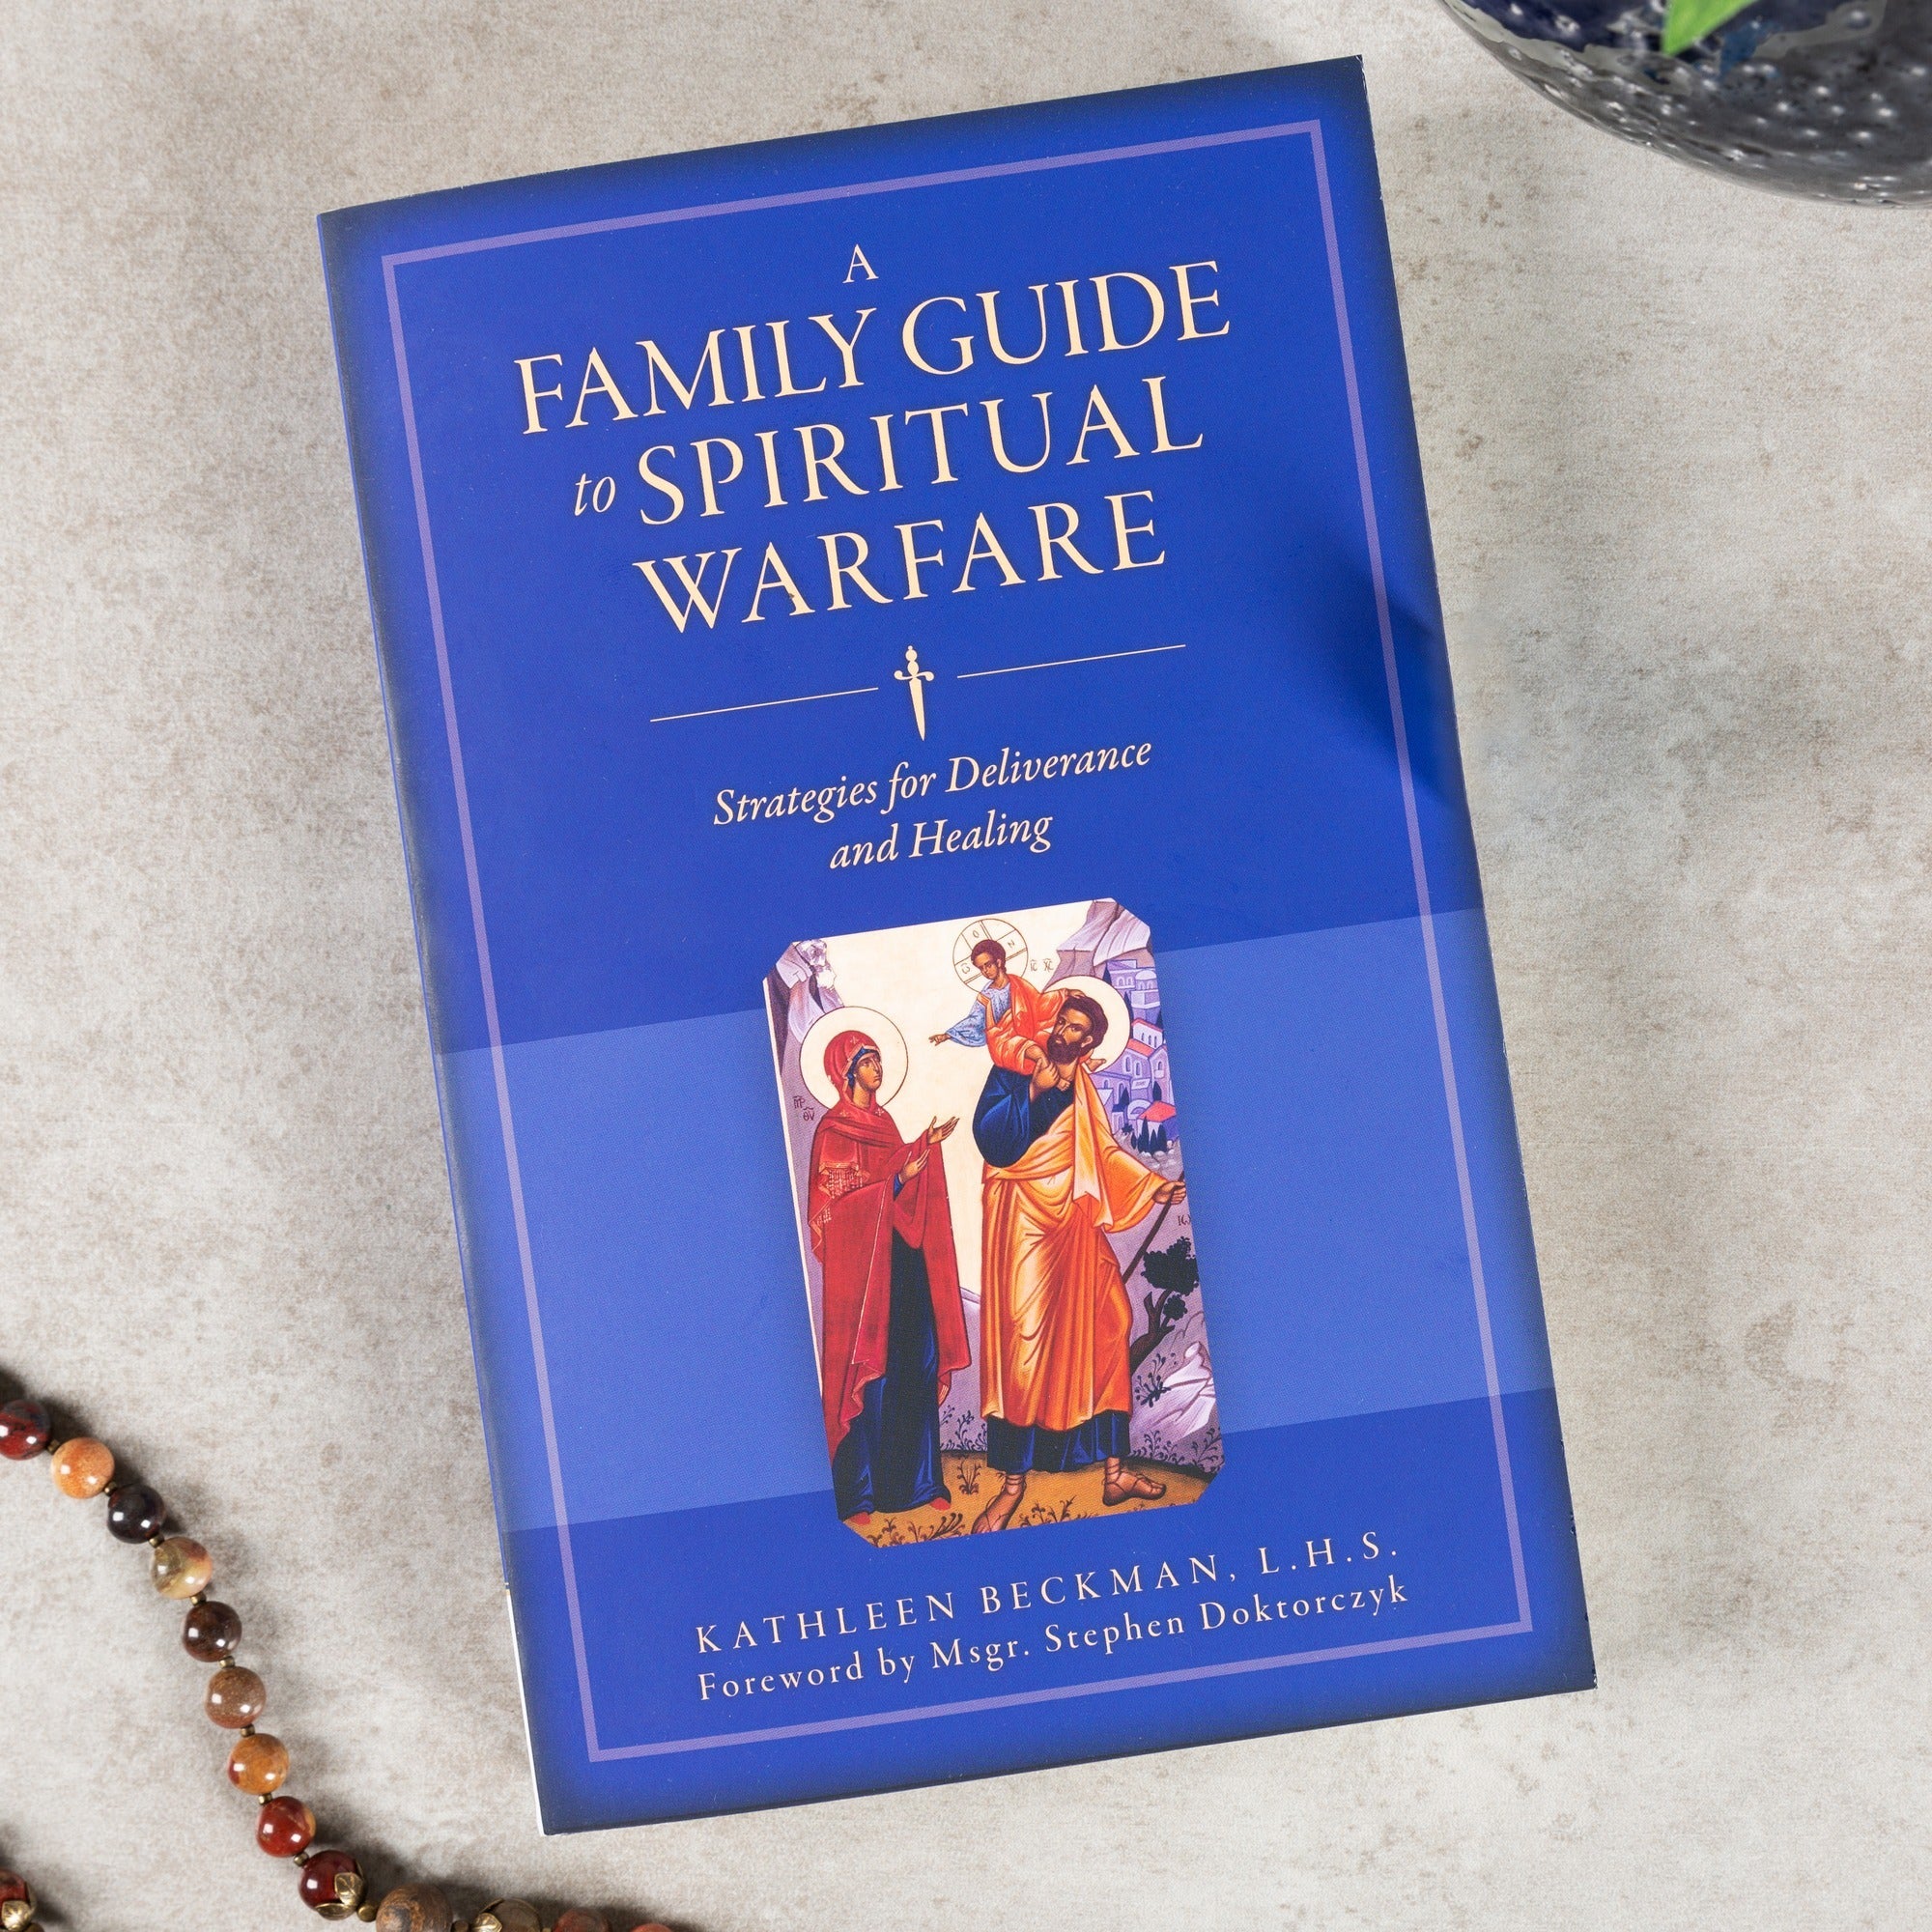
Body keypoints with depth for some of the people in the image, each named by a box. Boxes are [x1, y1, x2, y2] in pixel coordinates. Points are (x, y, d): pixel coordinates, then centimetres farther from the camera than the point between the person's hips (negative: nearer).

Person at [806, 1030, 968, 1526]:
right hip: (861, 1260, -7)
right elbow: (833, 1201, -13)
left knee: (917, 1366, 7)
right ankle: (857, 1493, 4)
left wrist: (925, 1146, 9)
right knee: (866, 1372, -4)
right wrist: (896, 1181, -17)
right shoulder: (834, 1130, -8)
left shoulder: (882, 1121, 15)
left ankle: (916, 1479, 16)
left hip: (901, 1258, 7)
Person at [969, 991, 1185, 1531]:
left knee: (1098, 1334, 2)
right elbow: (988, 1132, -12)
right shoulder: (1014, 1069, -1)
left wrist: (1155, 1185, 9)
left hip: (1074, 1221, 5)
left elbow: (1105, 1150, 17)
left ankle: (1113, 1471, 8)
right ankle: (1013, 1483, -5)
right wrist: (1033, 1091, -18)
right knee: (1024, 1342, -10)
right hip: (1023, 1218, -5)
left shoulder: (1083, 1088, 14)